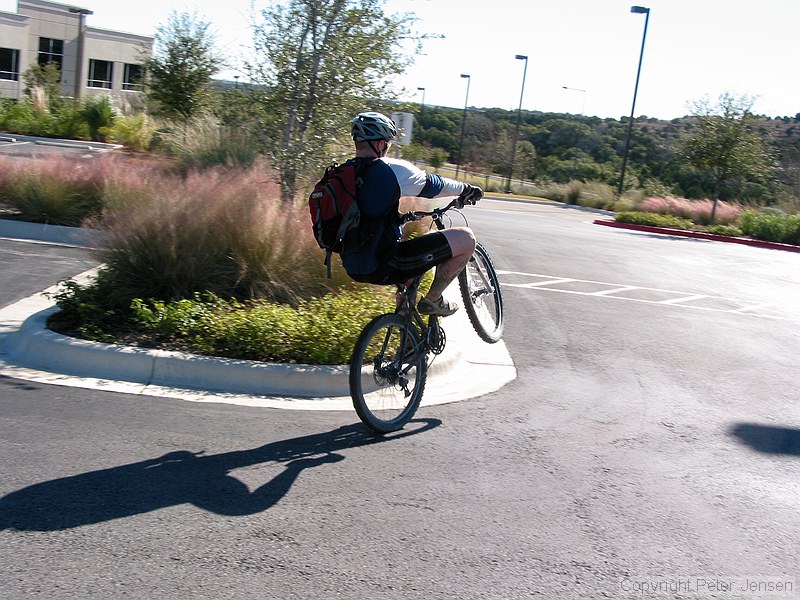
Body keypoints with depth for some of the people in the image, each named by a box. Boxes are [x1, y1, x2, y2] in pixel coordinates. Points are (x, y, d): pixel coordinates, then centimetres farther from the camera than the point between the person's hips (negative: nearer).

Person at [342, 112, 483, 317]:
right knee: (466, 238, -5)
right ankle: (433, 300, 6)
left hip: (354, 268, 9)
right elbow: (435, 184, 1)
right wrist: (467, 189, 20)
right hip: (383, 266, -9)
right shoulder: (392, 169, -13)